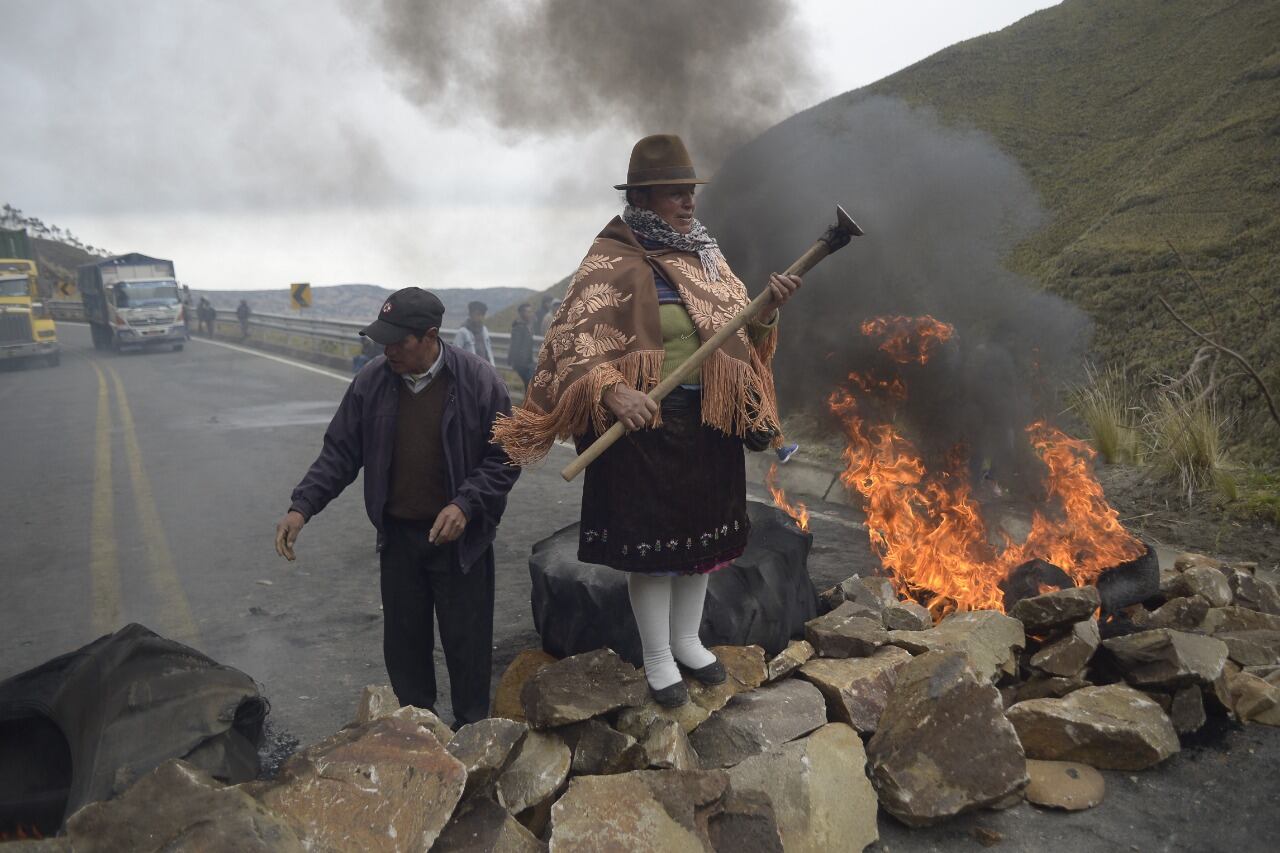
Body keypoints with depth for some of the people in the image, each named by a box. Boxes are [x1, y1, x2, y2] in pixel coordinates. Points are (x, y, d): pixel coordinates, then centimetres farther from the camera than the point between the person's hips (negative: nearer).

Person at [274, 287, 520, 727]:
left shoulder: (478, 381, -14)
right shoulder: (371, 381, -4)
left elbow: (504, 458, -8)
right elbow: (340, 452, 3)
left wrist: (465, 505, -21)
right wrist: (302, 507, -7)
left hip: (459, 538, -3)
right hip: (398, 536, 4)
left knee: (466, 641, 7)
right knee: (403, 641, 15)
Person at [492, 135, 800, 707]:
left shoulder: (704, 257, 11)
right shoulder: (611, 264, -10)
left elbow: (740, 333, 11)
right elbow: (572, 344, -19)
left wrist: (766, 310, -10)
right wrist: (613, 391, -34)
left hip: (709, 423, 7)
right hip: (644, 424, -6)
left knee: (703, 531, 15)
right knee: (650, 540, 3)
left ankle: (687, 640, 36)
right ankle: (657, 659, 23)